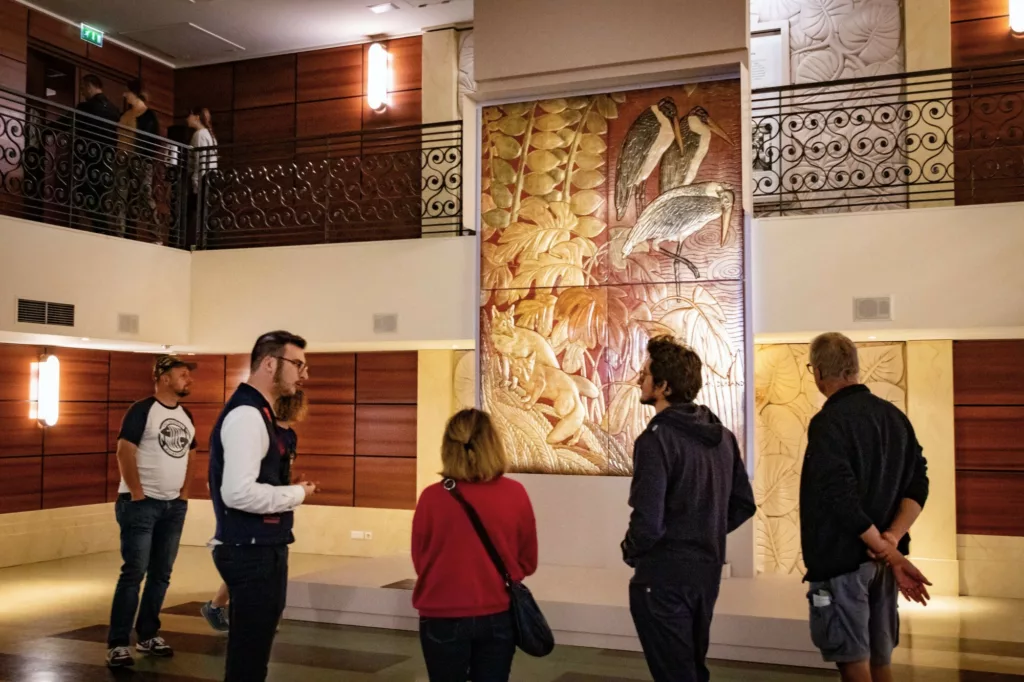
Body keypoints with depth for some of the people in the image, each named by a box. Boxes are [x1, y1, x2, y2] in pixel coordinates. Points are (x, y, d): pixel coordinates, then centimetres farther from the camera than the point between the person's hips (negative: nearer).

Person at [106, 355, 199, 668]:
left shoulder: (186, 416, 11)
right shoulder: (142, 410, -9)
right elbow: (124, 452, -14)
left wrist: (185, 492, 10)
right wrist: (137, 494, -15)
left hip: (175, 506, 7)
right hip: (141, 504, -7)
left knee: (161, 573, 10)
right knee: (134, 572, -7)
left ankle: (148, 636, 21)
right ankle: (117, 643, 0)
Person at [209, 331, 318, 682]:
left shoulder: (256, 412, 12)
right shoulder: (246, 415, -20)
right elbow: (238, 492, -29)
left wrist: (288, 491, 6)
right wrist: (297, 494, -16)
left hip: (259, 548, 10)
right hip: (252, 552, -10)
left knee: (251, 651, 20)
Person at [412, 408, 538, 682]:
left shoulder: (432, 498, -12)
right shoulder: (515, 494, -9)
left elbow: (420, 562, 1)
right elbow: (528, 562, 2)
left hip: (443, 619, -1)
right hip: (498, 617, 1)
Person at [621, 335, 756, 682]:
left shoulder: (656, 439, -20)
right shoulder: (722, 435, 4)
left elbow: (648, 522, -25)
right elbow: (744, 505, 10)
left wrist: (631, 552, -6)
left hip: (664, 576, -8)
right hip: (707, 570, 8)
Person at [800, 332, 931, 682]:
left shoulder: (828, 422, -16)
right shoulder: (895, 416, 7)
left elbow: (842, 497, -24)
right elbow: (918, 485, 2)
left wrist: (890, 554, -18)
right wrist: (893, 540, -9)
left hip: (841, 560, -7)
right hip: (881, 562, 7)